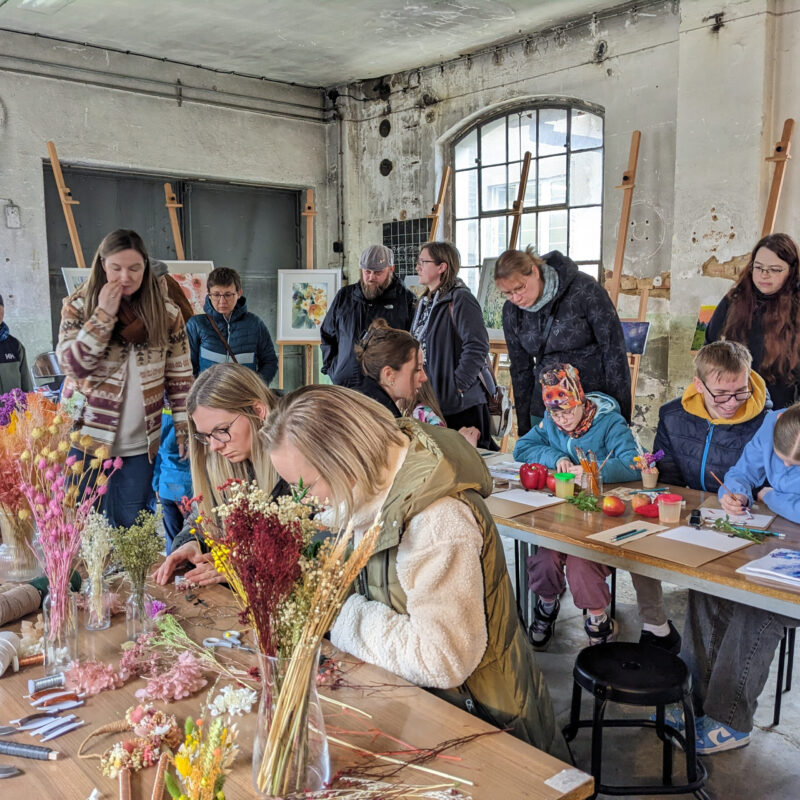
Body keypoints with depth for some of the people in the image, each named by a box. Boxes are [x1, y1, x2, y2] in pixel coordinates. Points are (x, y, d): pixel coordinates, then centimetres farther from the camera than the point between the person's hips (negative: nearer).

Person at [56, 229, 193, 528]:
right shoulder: (78, 306, -2)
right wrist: (104, 314, -18)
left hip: (140, 446, 1)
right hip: (87, 439, -1)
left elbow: (180, 375, 4)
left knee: (132, 526, 10)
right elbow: (73, 364, -14)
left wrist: (184, 425, -1)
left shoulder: (165, 312, 0)